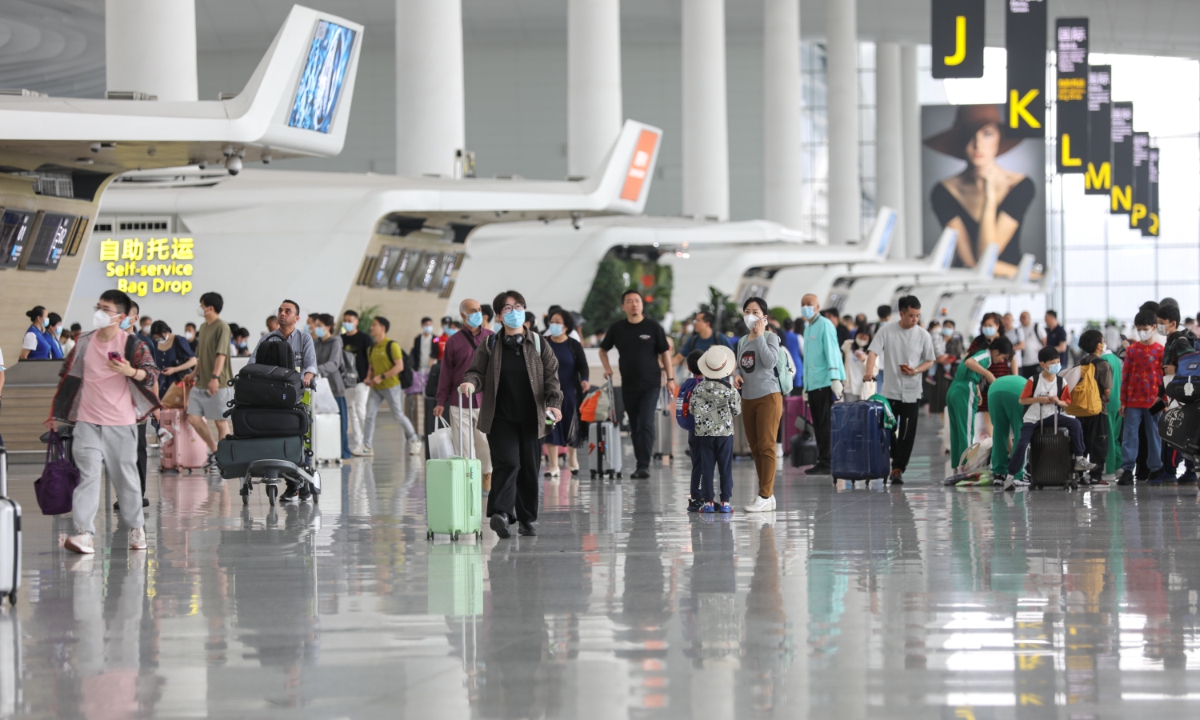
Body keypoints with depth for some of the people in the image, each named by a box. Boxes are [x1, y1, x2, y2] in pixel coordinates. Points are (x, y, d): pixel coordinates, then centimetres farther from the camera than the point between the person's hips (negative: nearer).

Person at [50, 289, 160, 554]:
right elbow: (69, 378, 17)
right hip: (87, 423, 2)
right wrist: (56, 416, 19)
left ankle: (136, 527, 23)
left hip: (121, 423, -2)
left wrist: (131, 372, -33)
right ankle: (84, 534, -18)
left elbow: (151, 373, -12)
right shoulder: (84, 343, 9)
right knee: (88, 475, -10)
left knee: (125, 477, 6)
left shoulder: (132, 344, -2)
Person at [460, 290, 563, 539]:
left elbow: (551, 376, 3)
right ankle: (501, 513, -25)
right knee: (507, 463, -17)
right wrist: (470, 382, -21)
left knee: (529, 467, 4)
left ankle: (527, 519, 14)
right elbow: (477, 371, 3)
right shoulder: (490, 345, 7)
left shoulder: (538, 344, 7)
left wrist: (554, 403, -12)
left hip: (531, 418, 2)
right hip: (501, 417, -2)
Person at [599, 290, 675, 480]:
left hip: (651, 384, -3)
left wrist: (670, 379, -1)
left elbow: (665, 353, 3)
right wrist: (608, 368, 5)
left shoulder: (653, 327, -2)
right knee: (635, 427, 9)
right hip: (628, 385, 3)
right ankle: (640, 464, 18)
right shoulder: (617, 328, 5)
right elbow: (603, 350, 20)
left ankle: (644, 465, -16)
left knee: (646, 424, -14)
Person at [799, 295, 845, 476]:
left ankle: (828, 462, -9)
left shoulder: (825, 325, -5)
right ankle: (822, 461, 10)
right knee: (818, 426, 8)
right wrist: (806, 385, 21)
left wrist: (835, 378, -21)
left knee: (827, 424, -9)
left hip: (826, 383, -9)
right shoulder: (807, 329, 22)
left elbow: (832, 352, -13)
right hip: (813, 384, 9)